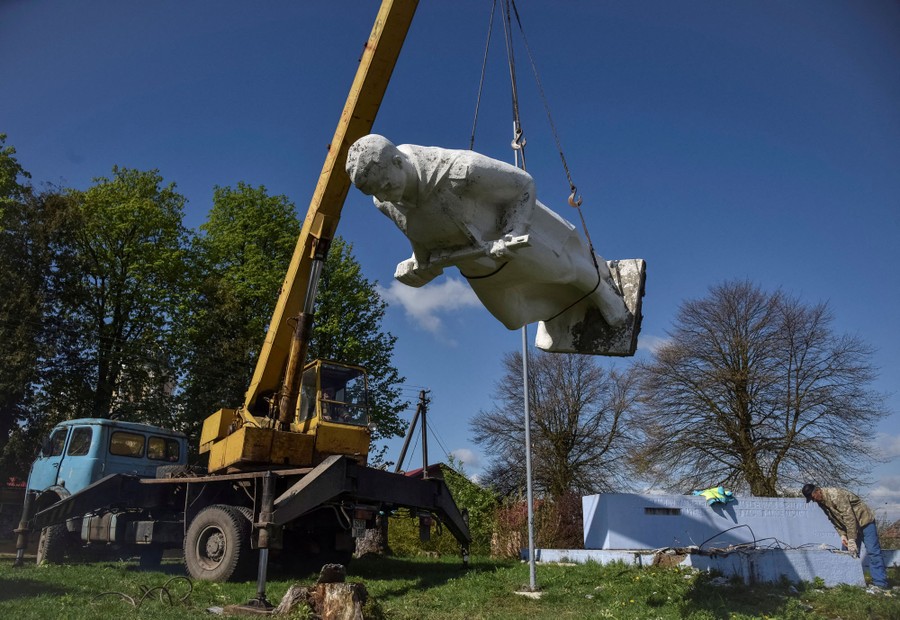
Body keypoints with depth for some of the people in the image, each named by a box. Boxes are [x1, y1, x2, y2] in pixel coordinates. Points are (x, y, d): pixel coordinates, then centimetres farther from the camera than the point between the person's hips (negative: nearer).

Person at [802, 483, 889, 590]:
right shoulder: (821, 502, -3)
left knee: (873, 551, -13)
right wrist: (842, 535, -9)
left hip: (864, 520, -9)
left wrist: (851, 540, -29)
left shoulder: (835, 494, -30)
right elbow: (834, 519, 5)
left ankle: (880, 584, -13)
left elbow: (849, 517, -30)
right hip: (848, 525, 9)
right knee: (846, 551, 5)